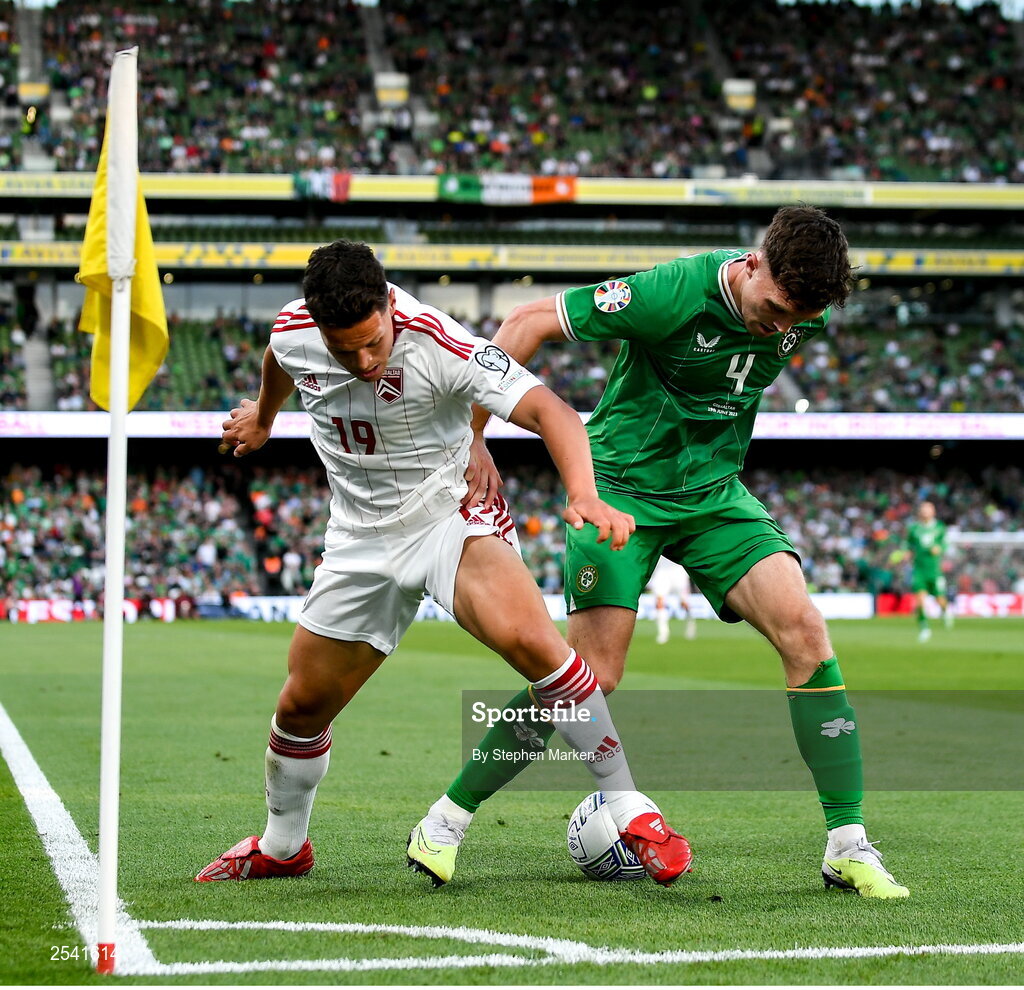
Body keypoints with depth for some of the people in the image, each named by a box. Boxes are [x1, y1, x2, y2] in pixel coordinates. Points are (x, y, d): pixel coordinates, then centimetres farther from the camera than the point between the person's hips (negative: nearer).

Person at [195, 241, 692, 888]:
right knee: (302, 707, 9)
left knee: (529, 639, -32)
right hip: (361, 539, 5)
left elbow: (547, 409, -37)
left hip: (451, 514, -5)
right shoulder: (294, 334, -12)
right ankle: (282, 847, 37)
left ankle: (629, 810, -21)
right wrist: (263, 416, 38)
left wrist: (584, 495, -54)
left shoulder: (437, 344, -27)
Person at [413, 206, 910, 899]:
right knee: (591, 682, -12)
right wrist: (470, 437, -17)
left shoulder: (806, 312, -7)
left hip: (713, 493, 5)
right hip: (622, 486, -5)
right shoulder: (672, 294, -26)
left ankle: (848, 846, -10)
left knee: (804, 628, -15)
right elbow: (527, 324, -18)